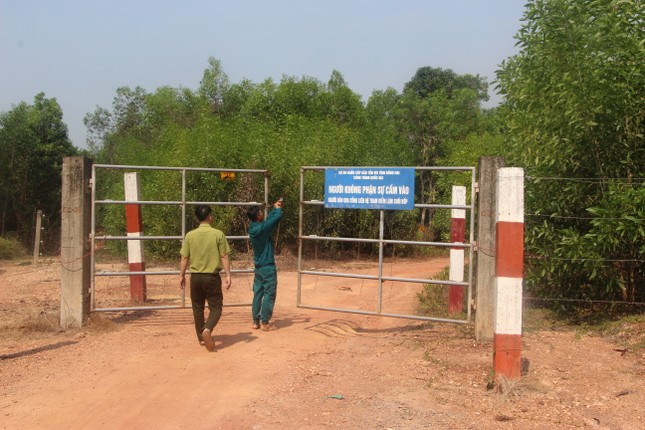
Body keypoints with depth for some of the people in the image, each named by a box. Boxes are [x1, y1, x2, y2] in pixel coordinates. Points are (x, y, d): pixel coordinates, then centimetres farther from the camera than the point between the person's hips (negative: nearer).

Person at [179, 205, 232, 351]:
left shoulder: (190, 235, -2)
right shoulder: (218, 234, -8)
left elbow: (184, 258, 1)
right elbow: (224, 257, -7)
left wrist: (182, 275, 12)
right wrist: (228, 275, -2)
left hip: (195, 276, 3)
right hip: (212, 276, -2)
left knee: (198, 308, 16)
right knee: (216, 307, 5)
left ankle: (201, 337, 23)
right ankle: (207, 329, -19)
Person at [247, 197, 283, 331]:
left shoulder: (253, 228, 4)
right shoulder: (262, 228, -20)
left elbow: (269, 220, 21)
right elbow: (278, 217, -14)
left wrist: (275, 208, 23)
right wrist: (278, 209, 7)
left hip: (258, 267, 8)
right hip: (268, 267, -8)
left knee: (258, 294, 11)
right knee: (269, 295, -1)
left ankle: (256, 321, 14)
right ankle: (265, 323, 1)